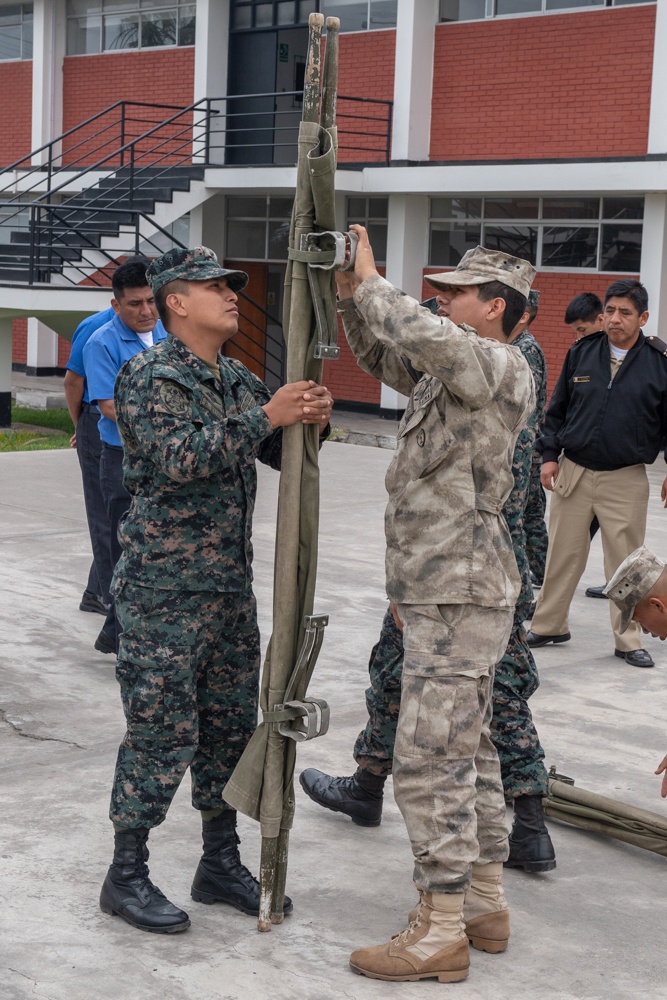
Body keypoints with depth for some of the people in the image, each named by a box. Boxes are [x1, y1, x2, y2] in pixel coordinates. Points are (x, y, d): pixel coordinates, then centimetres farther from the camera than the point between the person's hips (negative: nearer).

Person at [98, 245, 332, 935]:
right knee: (162, 731, -3)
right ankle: (126, 875, 10)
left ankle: (220, 864, 25)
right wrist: (266, 417, -25)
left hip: (231, 586, 8)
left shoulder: (238, 381, 13)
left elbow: (284, 456, 14)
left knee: (231, 725, 13)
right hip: (165, 589, -8)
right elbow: (179, 457, -24)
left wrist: (312, 421, -7)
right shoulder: (150, 376, -10)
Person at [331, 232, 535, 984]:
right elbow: (381, 357, 25)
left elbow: (418, 335, -33)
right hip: (448, 592, 10)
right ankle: (485, 907, 26)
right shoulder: (450, 372, 13)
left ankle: (441, 935, -1)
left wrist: (372, 281, -16)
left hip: (459, 597, -10)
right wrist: (349, 292, 9)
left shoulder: (501, 370, -15)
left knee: (429, 763, -8)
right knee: (467, 753, 15)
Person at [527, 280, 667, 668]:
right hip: (573, 472, 2)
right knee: (563, 554, 9)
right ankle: (549, 625, 23)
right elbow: (558, 408, 12)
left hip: (626, 479, -2)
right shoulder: (582, 353, 4)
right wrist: (550, 455, 6)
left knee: (625, 561, 3)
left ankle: (628, 639, 15)